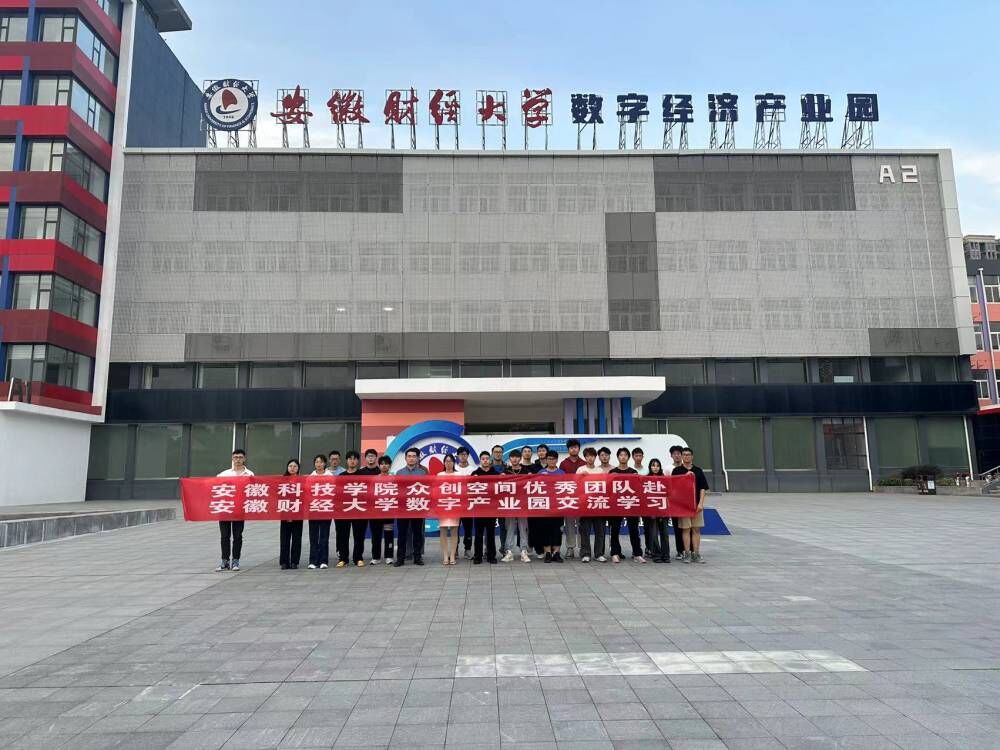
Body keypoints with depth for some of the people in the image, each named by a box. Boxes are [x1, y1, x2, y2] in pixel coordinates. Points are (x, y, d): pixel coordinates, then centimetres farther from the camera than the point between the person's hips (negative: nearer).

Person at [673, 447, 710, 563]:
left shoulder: (698, 471, 7)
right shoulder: (677, 471, 2)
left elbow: (703, 488, 4)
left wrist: (701, 503, -6)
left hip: (696, 505, 2)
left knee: (696, 529, 4)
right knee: (686, 529, 0)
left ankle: (696, 554, 9)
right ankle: (687, 554, 6)